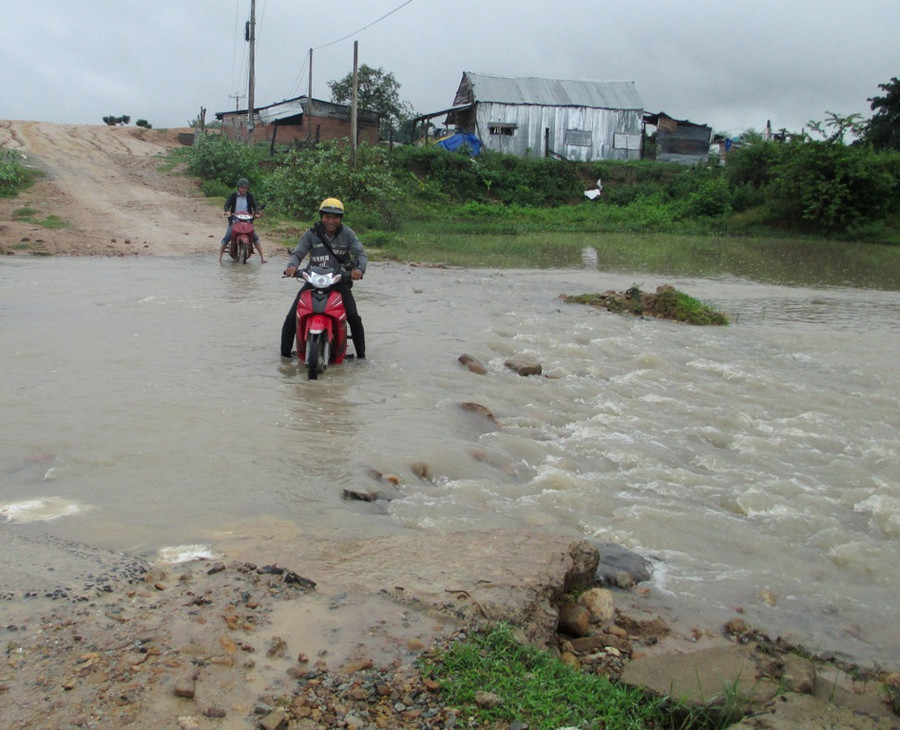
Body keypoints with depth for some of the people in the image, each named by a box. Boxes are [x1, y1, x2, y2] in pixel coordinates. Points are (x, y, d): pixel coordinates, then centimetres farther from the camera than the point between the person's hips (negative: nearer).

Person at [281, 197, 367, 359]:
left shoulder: (347, 233, -1)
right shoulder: (312, 234, 0)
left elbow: (361, 253, -6)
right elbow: (297, 253, -5)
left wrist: (359, 269, -29)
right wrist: (292, 265, -28)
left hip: (339, 281, -1)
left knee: (353, 316, -17)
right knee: (292, 317, -8)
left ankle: (361, 354, -3)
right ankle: (285, 352, 4)